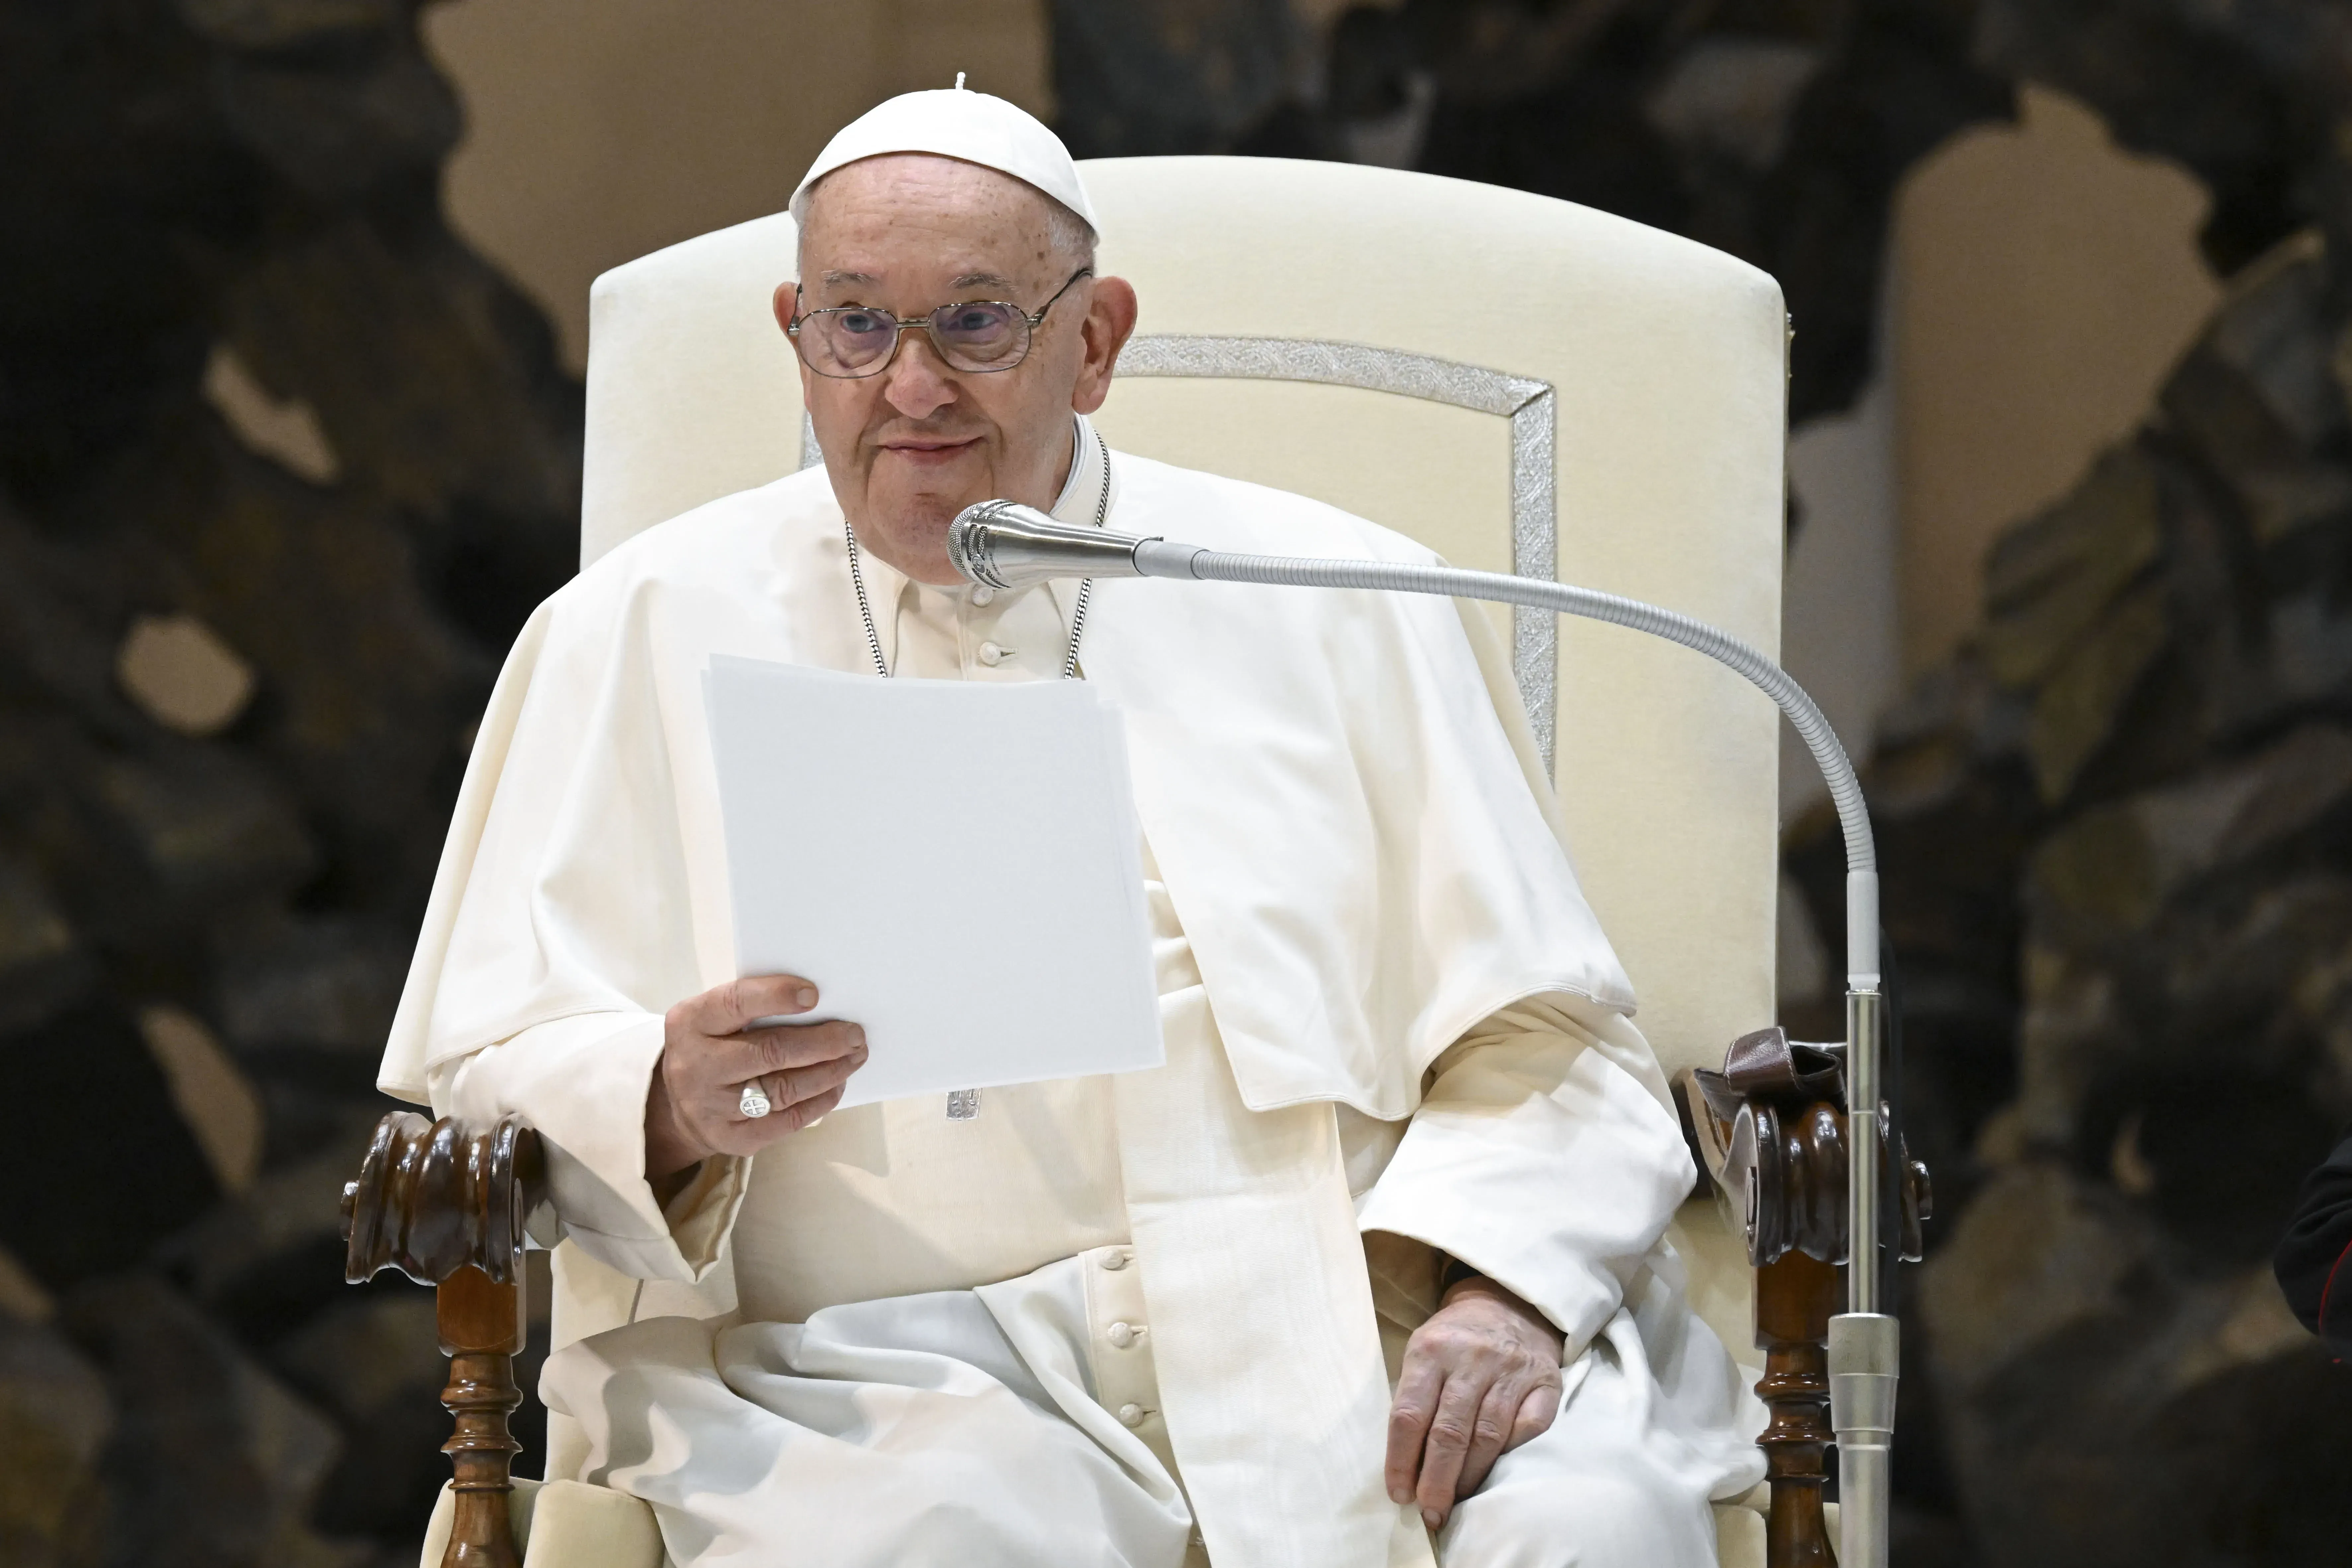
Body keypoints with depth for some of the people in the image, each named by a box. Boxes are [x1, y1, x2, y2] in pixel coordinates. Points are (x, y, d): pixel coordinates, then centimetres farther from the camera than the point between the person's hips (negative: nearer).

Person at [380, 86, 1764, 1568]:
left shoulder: (1332, 610, 14)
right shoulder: (637, 639, 13)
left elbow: (1539, 1049, 10)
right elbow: (489, 1077, 8)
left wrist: (1496, 1290, -11)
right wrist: (671, 1106, -15)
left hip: (1338, 1335, 2)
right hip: (888, 1372, -1)